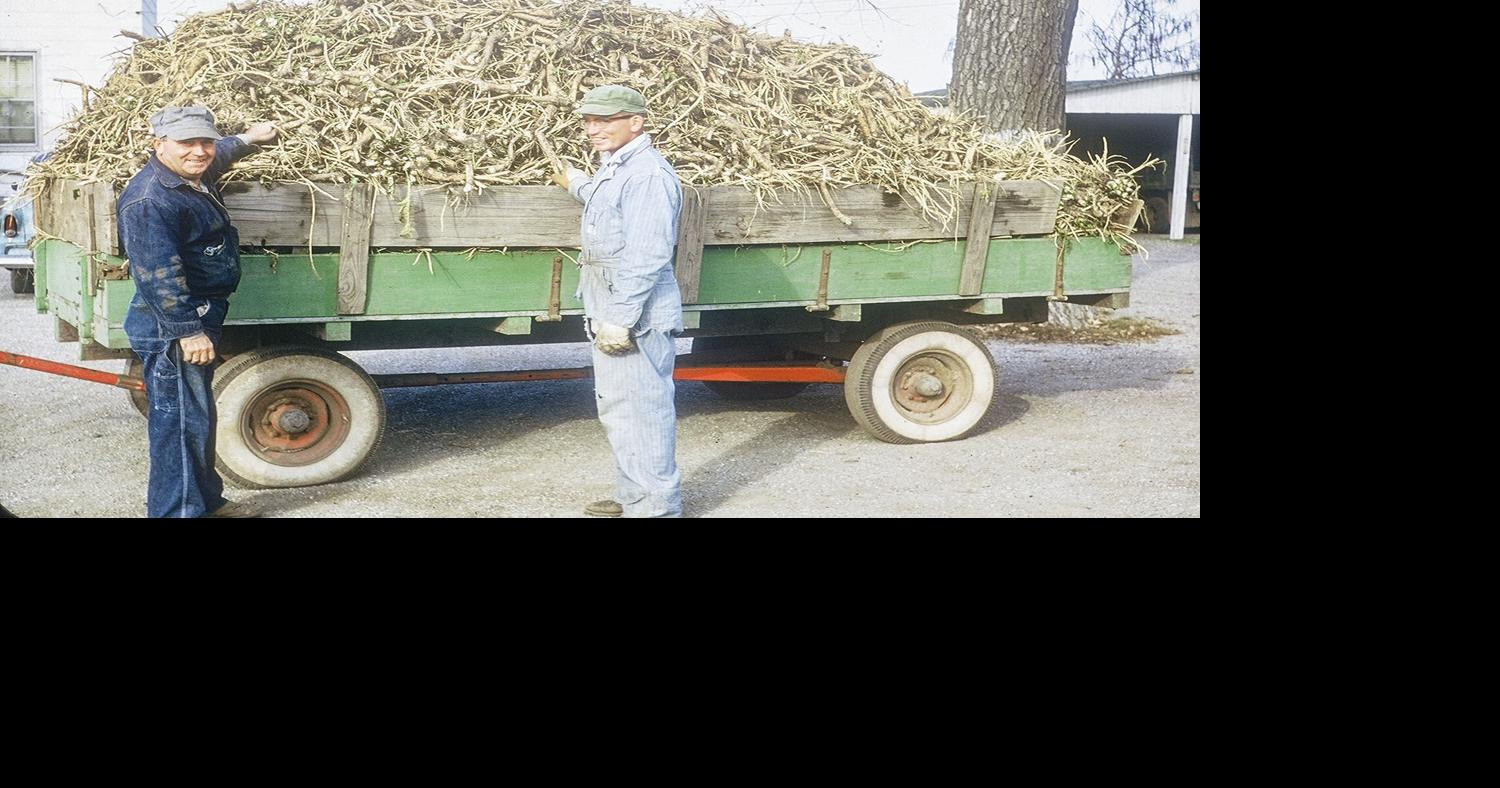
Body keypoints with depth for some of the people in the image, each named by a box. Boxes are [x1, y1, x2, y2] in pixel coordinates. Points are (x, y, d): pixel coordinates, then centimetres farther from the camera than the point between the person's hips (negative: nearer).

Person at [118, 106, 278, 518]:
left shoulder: (195, 177, 9)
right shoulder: (150, 199, -22)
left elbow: (218, 157, 36)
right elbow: (158, 275, -27)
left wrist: (248, 139, 46)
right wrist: (188, 330, -29)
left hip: (198, 321, 11)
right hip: (172, 329, -11)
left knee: (199, 416, 20)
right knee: (183, 420, -6)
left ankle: (206, 500, 33)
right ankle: (178, 509, 2)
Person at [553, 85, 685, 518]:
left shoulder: (648, 174, -17)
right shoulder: (614, 169, 16)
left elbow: (646, 255, -23)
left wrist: (621, 318, -25)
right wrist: (575, 183, 58)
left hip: (637, 320, -11)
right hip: (611, 317, 11)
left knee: (641, 410, -6)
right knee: (617, 410, 18)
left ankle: (655, 506, 3)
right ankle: (631, 497, 30)